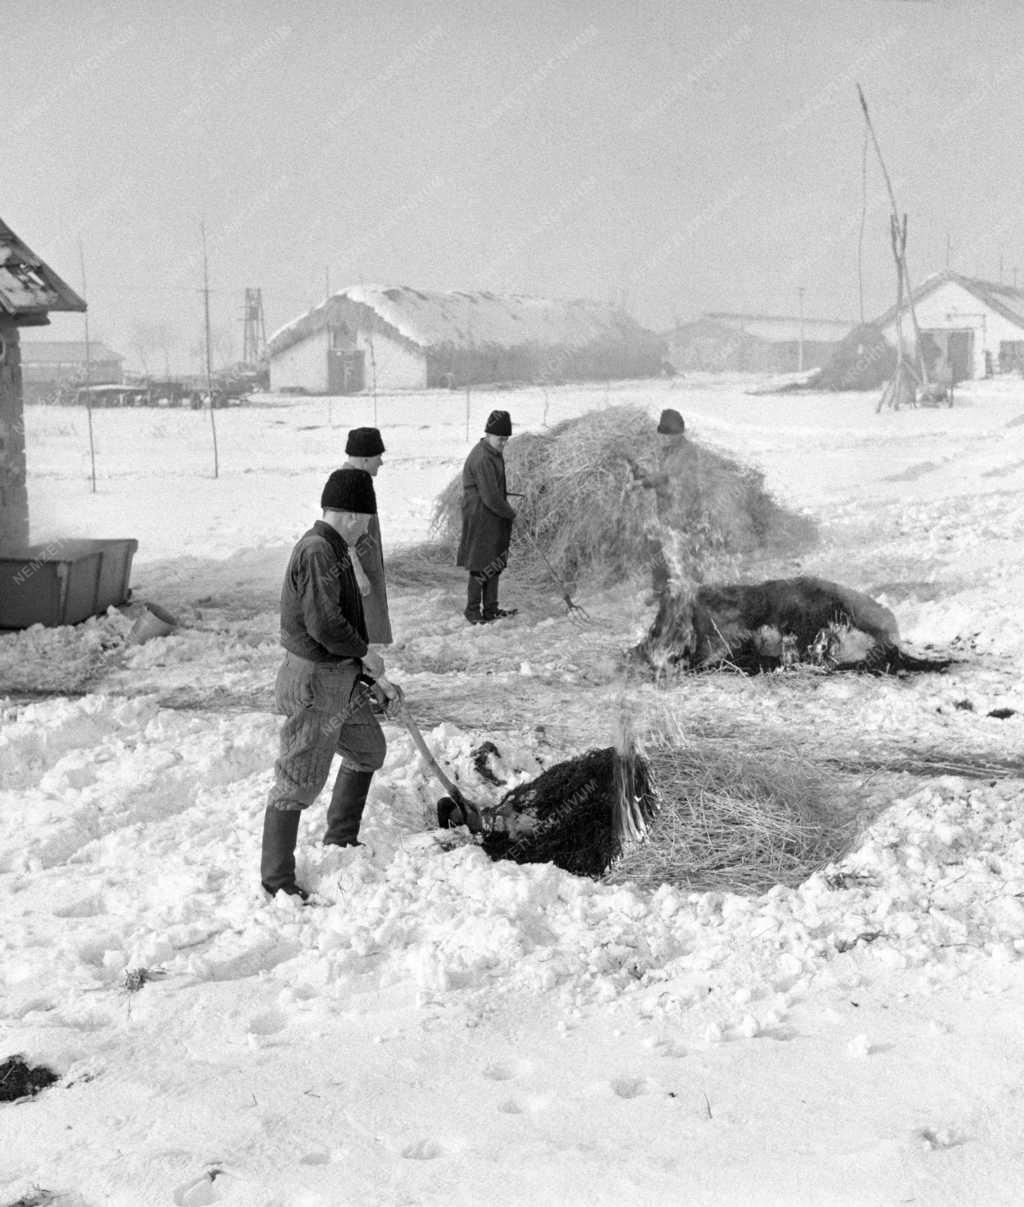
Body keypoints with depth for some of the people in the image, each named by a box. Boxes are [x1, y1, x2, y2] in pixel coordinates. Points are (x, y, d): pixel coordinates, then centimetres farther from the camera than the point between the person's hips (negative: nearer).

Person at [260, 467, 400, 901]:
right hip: (314, 684, -11)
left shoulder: (335, 549, 12)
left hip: (344, 679, 11)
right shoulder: (317, 550, -21)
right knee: (299, 781, -2)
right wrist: (366, 654, -12)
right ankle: (276, 878, 9)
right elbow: (324, 625, -28)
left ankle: (341, 839, 41)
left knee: (368, 752, 25)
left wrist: (373, 677, 19)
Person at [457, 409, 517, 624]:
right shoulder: (482, 459, -22)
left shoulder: (494, 453, 11)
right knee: (481, 567, -1)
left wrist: (508, 513, 13)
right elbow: (490, 498, -23)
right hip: (481, 520, -10)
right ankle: (473, 611, 10)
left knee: (495, 564, 14)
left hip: (494, 520, 10)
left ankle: (491, 610, 23)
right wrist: (512, 515, -12)